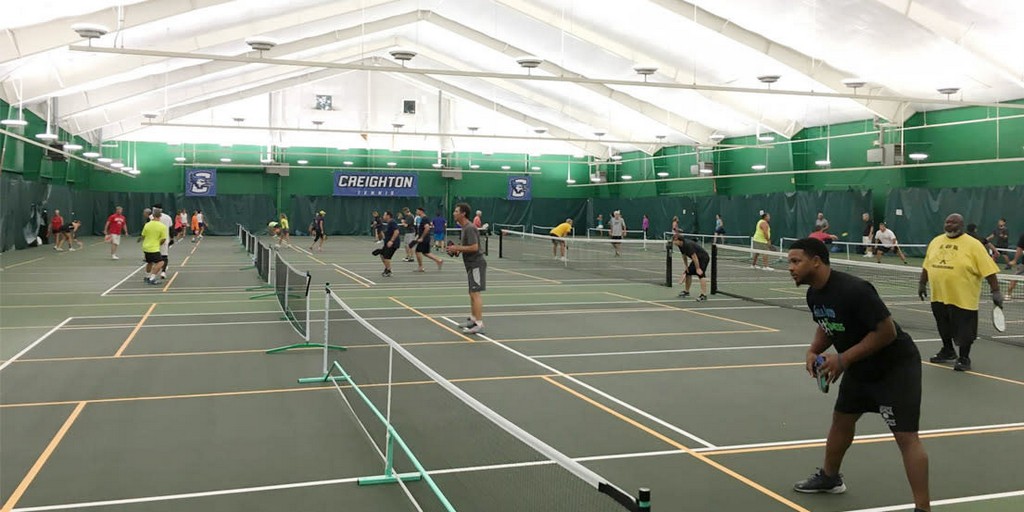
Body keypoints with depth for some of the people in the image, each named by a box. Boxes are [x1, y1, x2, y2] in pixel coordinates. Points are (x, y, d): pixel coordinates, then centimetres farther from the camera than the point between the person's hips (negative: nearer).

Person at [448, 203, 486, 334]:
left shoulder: (470, 228, -18)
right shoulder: (465, 227, 14)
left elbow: (474, 247, -26)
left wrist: (458, 248, -18)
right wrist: (457, 249, 9)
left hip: (476, 264, -11)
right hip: (471, 264, 11)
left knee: (475, 293, -12)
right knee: (472, 293, 17)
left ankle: (479, 325, -12)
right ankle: (473, 319, 28)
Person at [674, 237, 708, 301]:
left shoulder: (688, 245, -30)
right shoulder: (680, 245, -1)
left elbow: (694, 256, -31)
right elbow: (684, 256, 13)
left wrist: (698, 269, -29)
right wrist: (686, 266, 9)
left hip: (703, 258, -10)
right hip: (697, 259, 10)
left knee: (700, 274, -24)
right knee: (688, 272, 14)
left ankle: (704, 295, -30)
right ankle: (686, 291, 30)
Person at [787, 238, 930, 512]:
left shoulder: (853, 290, -31)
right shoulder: (814, 294, -4)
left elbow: (887, 331, -28)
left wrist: (843, 359, -28)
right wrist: (813, 351, -7)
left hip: (896, 366, -9)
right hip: (860, 367, 9)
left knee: (905, 436, -12)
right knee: (841, 420, 20)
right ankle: (829, 477, 41)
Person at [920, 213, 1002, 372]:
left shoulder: (973, 245, -9)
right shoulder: (935, 242, 9)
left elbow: (989, 270, -11)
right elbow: (926, 266, 19)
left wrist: (996, 291, -15)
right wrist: (922, 283, 18)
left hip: (963, 299, -5)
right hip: (939, 296, 5)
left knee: (964, 330, 2)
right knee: (944, 327, 19)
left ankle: (964, 358, 17)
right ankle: (948, 351, 38)